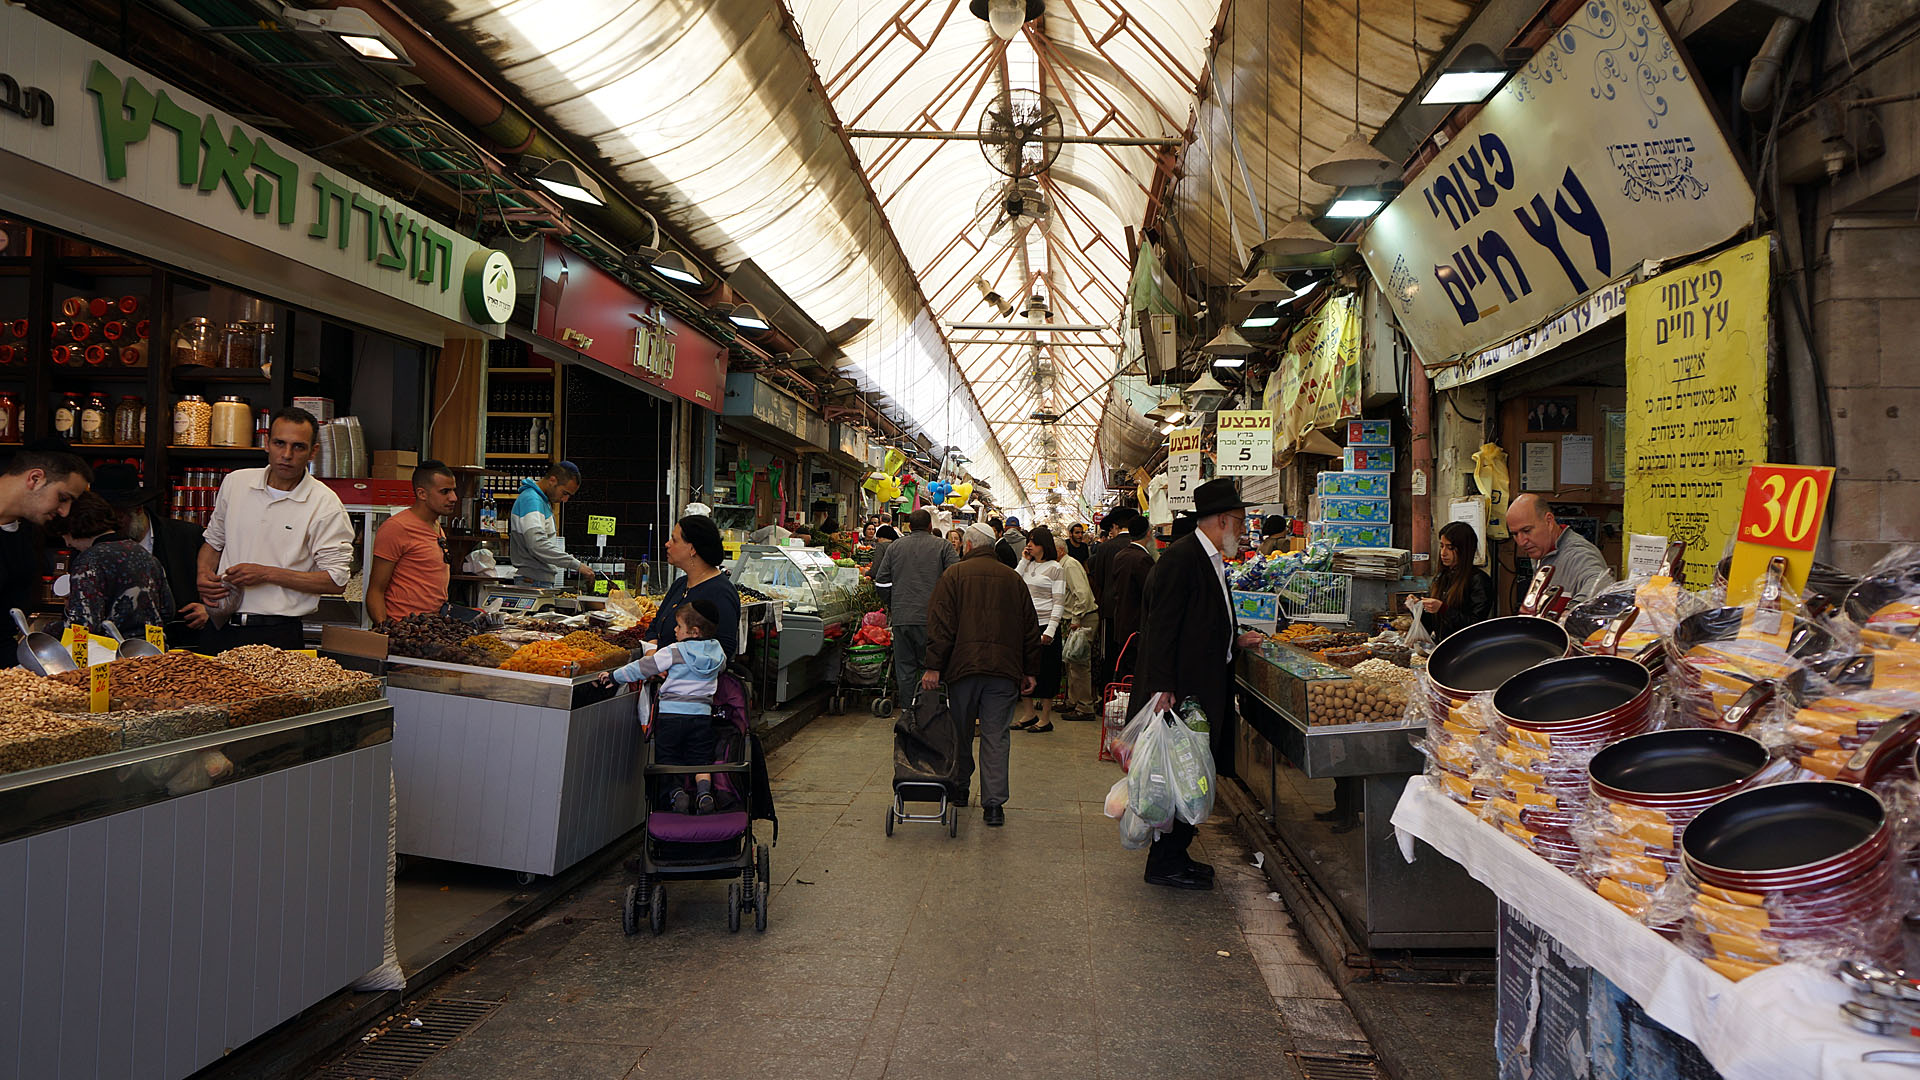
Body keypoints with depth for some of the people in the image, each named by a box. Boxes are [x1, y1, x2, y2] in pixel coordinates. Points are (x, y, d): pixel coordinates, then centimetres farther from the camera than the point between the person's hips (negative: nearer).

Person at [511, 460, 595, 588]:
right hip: (534, 581, -9)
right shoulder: (531, 500, -14)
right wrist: (577, 565, -28)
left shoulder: (543, 500, 18)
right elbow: (538, 546, -27)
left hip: (545, 581, 9)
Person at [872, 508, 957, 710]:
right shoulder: (943, 546, 2)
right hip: (931, 618, -2)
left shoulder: (894, 547, 10)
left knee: (904, 666, 8)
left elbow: (881, 581, 9)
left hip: (901, 617, 2)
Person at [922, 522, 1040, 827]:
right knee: (996, 737, 2)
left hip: (963, 665, -2)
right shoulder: (1014, 579, 11)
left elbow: (940, 624, -6)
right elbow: (1030, 629, 14)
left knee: (960, 733, 15)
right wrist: (1029, 671, 19)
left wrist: (934, 666, -5)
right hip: (1005, 669, 2)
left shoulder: (954, 575, 1)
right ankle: (994, 804, -2)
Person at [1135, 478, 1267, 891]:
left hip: (1206, 687, 10)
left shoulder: (1209, 560, 16)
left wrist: (1235, 641, 17)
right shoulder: (1180, 558, -15)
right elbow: (1162, 627, -20)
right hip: (1182, 690, -10)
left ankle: (1174, 856, 24)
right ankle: (1165, 863, 9)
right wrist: (1162, 688, -24)